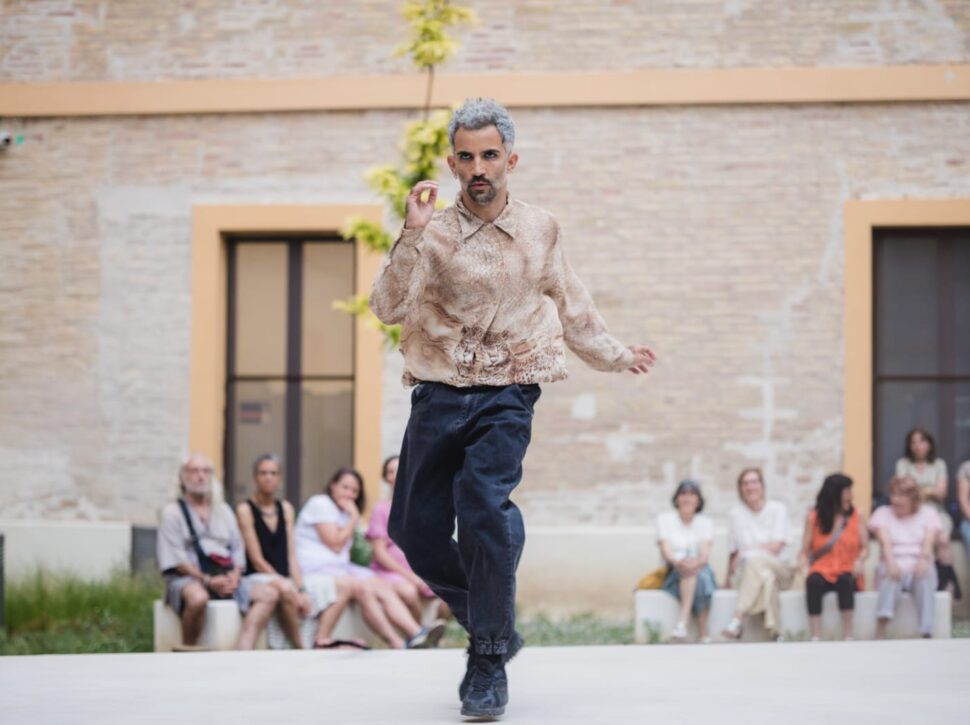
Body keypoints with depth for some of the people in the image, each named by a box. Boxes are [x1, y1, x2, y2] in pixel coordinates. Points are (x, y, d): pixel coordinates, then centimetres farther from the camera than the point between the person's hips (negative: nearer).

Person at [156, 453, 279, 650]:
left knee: (269, 594, -15)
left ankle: (243, 650, -30)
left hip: (226, 579, 6)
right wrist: (207, 580, -17)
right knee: (198, 597, -41)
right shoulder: (173, 512, 6)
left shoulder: (223, 510, 25)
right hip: (188, 578, -6)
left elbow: (238, 548, 19)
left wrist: (235, 574, -4)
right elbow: (175, 559, -5)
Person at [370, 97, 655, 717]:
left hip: (507, 394, -2)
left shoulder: (540, 231, 6)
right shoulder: (433, 234, 1)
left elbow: (571, 310, 22)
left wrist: (617, 356, 30)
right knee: (415, 530, 2)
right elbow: (389, 308, -13)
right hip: (440, 394, 2)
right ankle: (492, 628, 28)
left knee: (483, 504, -25)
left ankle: (490, 662, -12)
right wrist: (412, 235, -21)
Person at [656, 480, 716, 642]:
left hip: (701, 569, 2)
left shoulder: (705, 523, 13)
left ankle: (682, 622, -46)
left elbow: (705, 553, -4)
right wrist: (678, 562, -28)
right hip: (674, 574, -2)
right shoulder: (665, 519, 9)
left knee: (703, 573, -35)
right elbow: (666, 551, -6)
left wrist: (697, 562, -28)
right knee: (689, 571, -37)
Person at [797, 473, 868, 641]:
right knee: (813, 582, -35)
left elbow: (865, 548, 7)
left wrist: (860, 561, -15)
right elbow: (805, 551, 5)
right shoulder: (813, 518, 7)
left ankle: (848, 638, -34)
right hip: (821, 571, 0)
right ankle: (815, 638, -39)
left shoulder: (857, 516, 9)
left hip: (846, 572, 0)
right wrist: (803, 566, -16)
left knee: (845, 581, -36)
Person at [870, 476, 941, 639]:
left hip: (918, 567, 1)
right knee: (890, 577, -36)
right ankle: (879, 636, -53)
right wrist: (890, 562, -26)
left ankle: (926, 635, -44)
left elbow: (929, 540, -4)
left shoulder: (928, 513, 15)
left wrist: (923, 559, -27)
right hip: (894, 567, -1)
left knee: (925, 577, -35)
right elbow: (885, 540, -5)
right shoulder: (883, 513, 14)